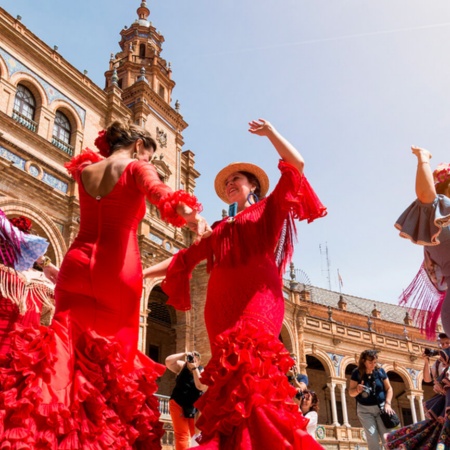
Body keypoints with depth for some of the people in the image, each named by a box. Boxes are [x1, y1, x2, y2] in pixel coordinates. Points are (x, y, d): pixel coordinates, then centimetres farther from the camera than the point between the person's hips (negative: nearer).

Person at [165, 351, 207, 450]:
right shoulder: (181, 366, -4)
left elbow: (200, 386, -24)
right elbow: (168, 361, -18)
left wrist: (194, 368, -25)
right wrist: (183, 355, -23)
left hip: (194, 407, 1)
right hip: (178, 404, -1)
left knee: (196, 435, 8)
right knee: (182, 435, -4)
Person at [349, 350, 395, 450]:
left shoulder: (380, 371, -3)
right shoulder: (357, 373, -8)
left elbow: (389, 388, 4)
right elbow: (351, 392, -6)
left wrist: (388, 403, -9)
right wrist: (357, 390, -28)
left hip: (381, 407, 1)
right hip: (364, 409, -1)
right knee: (372, 437, -11)